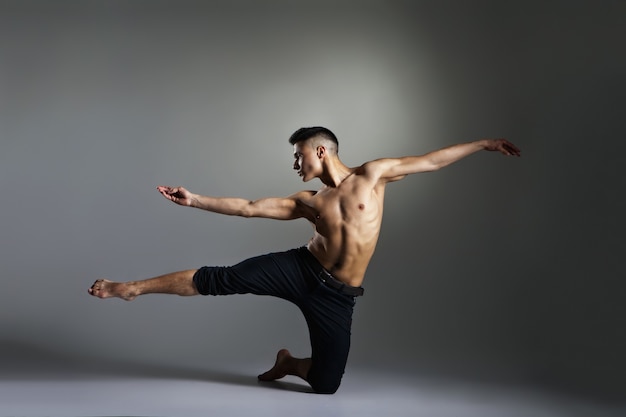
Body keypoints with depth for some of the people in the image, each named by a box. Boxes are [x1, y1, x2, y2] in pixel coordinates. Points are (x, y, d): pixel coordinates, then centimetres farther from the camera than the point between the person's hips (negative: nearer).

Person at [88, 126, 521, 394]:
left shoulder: (372, 174, 0)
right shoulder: (306, 202, 4)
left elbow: (429, 161, 3)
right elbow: (247, 207, 3)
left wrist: (482, 144, 4)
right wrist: (193, 199, -1)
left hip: (337, 295, -1)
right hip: (300, 270, 1)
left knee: (326, 383, 3)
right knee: (219, 279, -13)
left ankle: (289, 363, 35)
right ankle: (131, 287, -3)